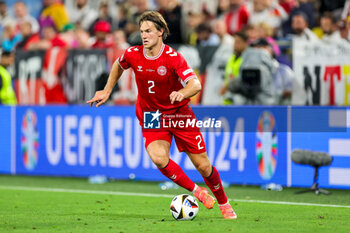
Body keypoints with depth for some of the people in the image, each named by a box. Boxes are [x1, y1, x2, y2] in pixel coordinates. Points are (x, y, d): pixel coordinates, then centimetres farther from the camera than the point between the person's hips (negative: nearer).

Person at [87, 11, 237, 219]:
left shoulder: (173, 58, -21)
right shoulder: (133, 55, -9)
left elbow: (196, 85, -33)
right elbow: (118, 66, 16)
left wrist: (182, 93, -53)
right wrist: (107, 91, 14)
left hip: (179, 114, -2)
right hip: (151, 118, 2)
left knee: (203, 166, 0)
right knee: (159, 158, -28)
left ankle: (223, 203, 27)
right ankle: (196, 191, -6)